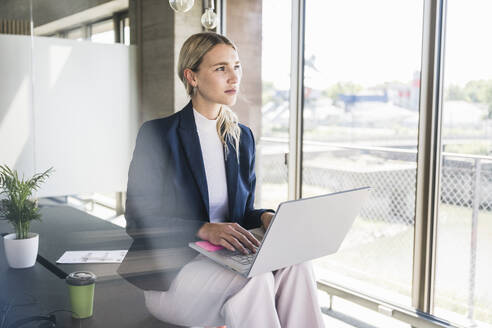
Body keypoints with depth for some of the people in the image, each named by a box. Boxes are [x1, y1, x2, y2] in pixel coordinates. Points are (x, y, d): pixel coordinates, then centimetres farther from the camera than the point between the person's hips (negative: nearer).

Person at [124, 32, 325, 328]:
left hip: (224, 257, 5)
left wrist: (265, 217, -7)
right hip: (170, 273, -5)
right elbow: (139, 221, -12)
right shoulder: (157, 135, -7)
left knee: (295, 264, -25)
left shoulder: (242, 137, 11)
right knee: (254, 280, -33)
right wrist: (205, 229, -27)